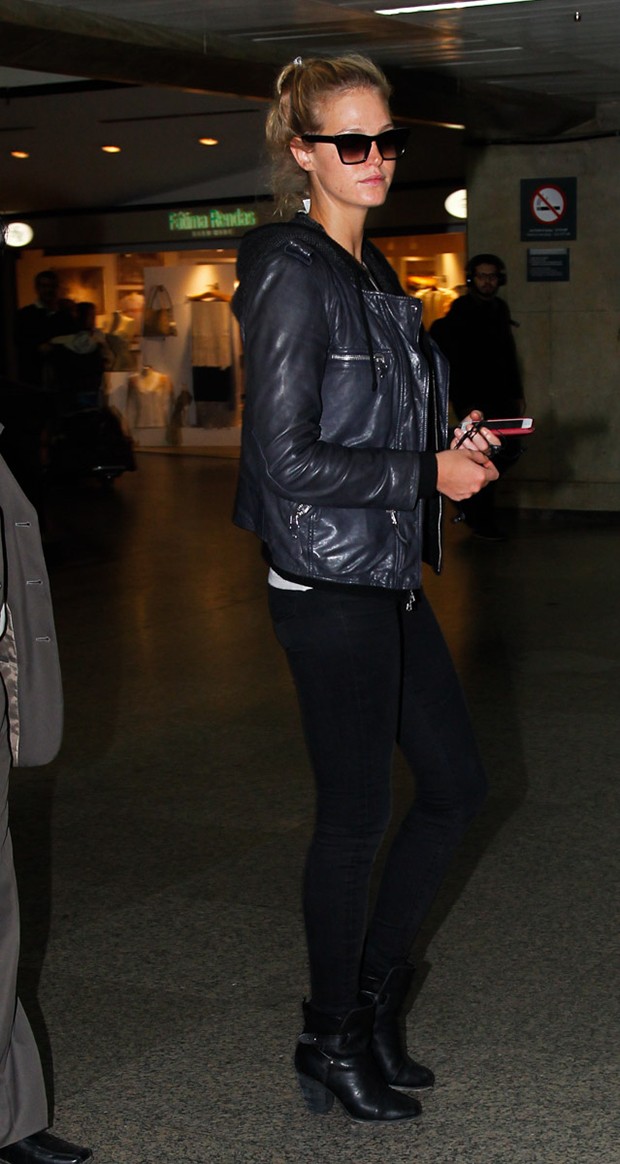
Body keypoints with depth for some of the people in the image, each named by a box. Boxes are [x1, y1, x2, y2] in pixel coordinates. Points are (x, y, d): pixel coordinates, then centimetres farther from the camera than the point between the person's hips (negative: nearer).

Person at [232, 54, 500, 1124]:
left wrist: (449, 449, 3)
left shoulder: (371, 273, 13)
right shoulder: (292, 275, -15)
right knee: (354, 814, 3)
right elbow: (287, 457, -21)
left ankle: (371, 990, 31)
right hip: (328, 585, -9)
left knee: (455, 785, 15)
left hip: (388, 577, 9)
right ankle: (332, 1046, 21)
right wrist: (427, 472, -15)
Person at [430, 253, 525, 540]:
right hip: (473, 398, -7)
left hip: (498, 395, 7)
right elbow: (454, 363, -15)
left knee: (510, 449, 3)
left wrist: (517, 394, 17)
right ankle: (482, 522, 4)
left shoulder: (500, 309, 13)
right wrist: (465, 405, -21)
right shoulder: (459, 314, -9)